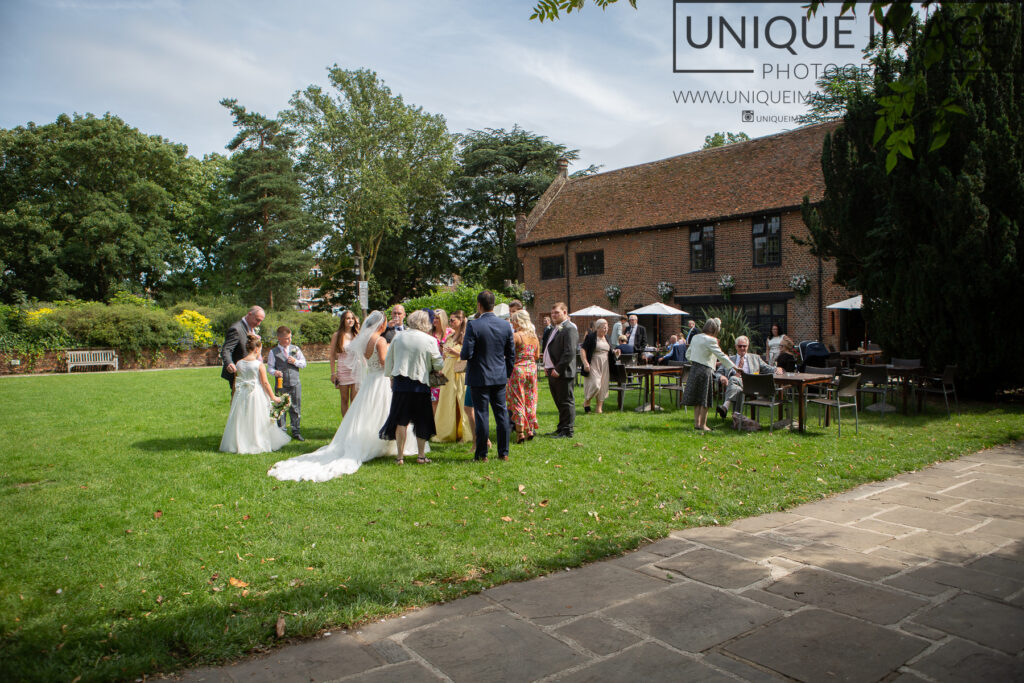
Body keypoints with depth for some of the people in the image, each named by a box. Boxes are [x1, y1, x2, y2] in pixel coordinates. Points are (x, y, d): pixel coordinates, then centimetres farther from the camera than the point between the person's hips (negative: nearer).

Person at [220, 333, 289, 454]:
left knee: (241, 421, 12)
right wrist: (273, 397, 1)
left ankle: (239, 444, 15)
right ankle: (258, 444, 11)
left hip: (241, 396, 4)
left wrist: (233, 397, 20)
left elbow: (235, 383, 8)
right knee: (257, 421, 6)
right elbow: (265, 383, -8)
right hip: (256, 395, -4)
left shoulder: (238, 364, 1)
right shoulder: (259, 364, -11)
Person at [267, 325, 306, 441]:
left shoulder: (295, 349, 7)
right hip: (281, 384, -2)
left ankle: (296, 431, 16)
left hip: (295, 383, 2)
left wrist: (295, 361, -8)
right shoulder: (273, 352, 0)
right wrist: (274, 372, -20)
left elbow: (304, 363, 10)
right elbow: (269, 367, 0)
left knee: (296, 408, 6)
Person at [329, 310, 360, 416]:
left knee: (355, 400, -4)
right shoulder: (337, 335, 2)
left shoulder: (357, 335, 8)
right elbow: (332, 355, 1)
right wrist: (333, 373, -5)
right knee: (344, 400, 6)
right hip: (342, 369, -1)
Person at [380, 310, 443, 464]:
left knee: (401, 421, 8)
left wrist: (391, 377, 22)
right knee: (422, 421, 10)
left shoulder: (397, 337, 2)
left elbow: (388, 361, 9)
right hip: (421, 384, -2)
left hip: (400, 383, 2)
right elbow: (438, 364, -3)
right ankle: (421, 455, 14)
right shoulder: (430, 340, -7)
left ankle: (400, 456, 9)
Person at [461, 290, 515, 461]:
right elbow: (511, 354, 7)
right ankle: (504, 453, 17)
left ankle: (481, 454, 8)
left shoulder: (474, 326, -15)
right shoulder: (506, 325, 2)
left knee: (481, 415, 2)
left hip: (480, 378, -5)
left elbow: (466, 354, -17)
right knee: (501, 413, 11)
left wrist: (460, 354, 6)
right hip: (500, 377, 5)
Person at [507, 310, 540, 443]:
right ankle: (530, 430, 16)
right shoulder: (534, 336, 7)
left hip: (518, 369, -6)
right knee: (530, 399, 13)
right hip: (532, 368, 6)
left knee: (517, 400, 1)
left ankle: (520, 432, 0)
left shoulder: (515, 336, -13)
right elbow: (537, 356, 11)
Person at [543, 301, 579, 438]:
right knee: (560, 403, 16)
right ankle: (562, 428, 26)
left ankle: (568, 431, 4)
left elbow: (570, 353, -21)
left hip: (563, 373, -10)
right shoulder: (557, 329, 18)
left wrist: (558, 369, -21)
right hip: (553, 372, 10)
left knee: (566, 402, -2)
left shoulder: (569, 329, -13)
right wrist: (547, 366, 13)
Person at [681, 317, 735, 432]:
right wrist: (733, 367, -9)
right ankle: (702, 425, 8)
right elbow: (721, 355, -14)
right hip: (705, 371, -7)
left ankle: (697, 423, 17)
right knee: (705, 399, 3)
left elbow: (688, 354, 16)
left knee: (697, 398, 14)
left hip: (694, 369, 7)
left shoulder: (695, 337, 9)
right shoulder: (710, 340, -14)